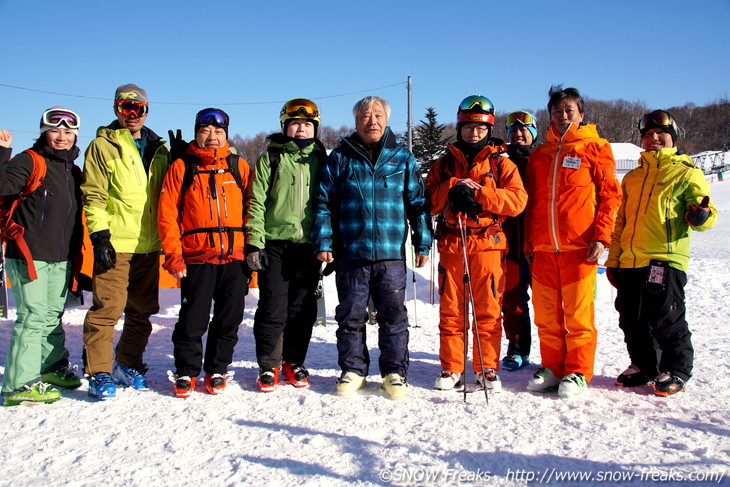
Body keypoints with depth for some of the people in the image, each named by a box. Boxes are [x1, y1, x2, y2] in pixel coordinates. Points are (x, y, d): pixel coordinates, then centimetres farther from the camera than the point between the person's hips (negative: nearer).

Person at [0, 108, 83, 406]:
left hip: (61, 259, 7)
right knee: (34, 316, -9)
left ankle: (53, 367, 30)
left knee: (53, 315, 15)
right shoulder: (29, 161, -5)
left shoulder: (74, 171, 17)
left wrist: (76, 256, 22)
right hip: (29, 255, -7)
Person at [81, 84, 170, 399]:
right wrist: (99, 235, -13)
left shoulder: (159, 149, 16)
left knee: (142, 310, 10)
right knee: (107, 308, -7)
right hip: (115, 243, -5)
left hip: (149, 244, 5)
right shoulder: (103, 146, 2)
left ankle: (128, 365, 24)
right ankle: (99, 373, 4)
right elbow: (93, 195, -4)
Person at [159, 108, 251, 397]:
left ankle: (217, 369, 24)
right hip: (197, 258, -1)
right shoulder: (181, 167, 7)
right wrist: (172, 254, -6)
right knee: (193, 320, 1)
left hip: (235, 257, 2)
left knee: (229, 319, 7)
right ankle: (186, 372, 20)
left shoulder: (239, 166, 11)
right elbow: (167, 212, 2)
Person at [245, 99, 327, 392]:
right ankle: (268, 365, 13)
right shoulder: (271, 158, 6)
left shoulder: (320, 159, 13)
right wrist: (254, 243, -8)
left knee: (303, 308, 6)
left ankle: (294, 362, 22)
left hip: (308, 245, 2)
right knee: (273, 308, -2)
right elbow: (256, 202, 1)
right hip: (275, 243, -2)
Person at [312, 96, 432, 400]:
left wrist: (422, 243, 6)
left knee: (393, 314, 4)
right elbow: (323, 202, 7)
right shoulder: (339, 158, 8)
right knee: (351, 315, 7)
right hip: (350, 252, 0)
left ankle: (395, 372, 17)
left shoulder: (403, 159, 10)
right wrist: (323, 242, -1)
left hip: (391, 253, 0)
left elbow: (418, 203, 11)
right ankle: (353, 369, 21)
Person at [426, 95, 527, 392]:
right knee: (450, 309, 3)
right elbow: (429, 201, 6)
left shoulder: (501, 163, 9)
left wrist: (478, 194, -15)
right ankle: (451, 369, 13)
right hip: (451, 244, 2)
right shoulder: (444, 164, 15)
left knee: (488, 310, 0)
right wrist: (452, 189, -11)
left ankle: (487, 370, 11)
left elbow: (517, 200, -4)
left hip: (488, 243, -1)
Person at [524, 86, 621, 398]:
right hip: (543, 247, 4)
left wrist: (601, 236, -11)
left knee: (578, 311, -2)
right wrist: (528, 243, 13)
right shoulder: (539, 154, 16)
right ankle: (553, 368, 19)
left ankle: (578, 372, 10)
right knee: (546, 313, 7)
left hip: (580, 246, -4)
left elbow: (610, 194, 0)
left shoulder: (595, 148, 4)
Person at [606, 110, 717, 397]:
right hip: (629, 262, 6)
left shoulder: (686, 173, 4)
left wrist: (700, 216, -25)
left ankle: (676, 371, 16)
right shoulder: (632, 178, 20)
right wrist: (613, 259, 17)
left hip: (665, 260, -6)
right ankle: (644, 367, 27)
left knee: (666, 320, -2)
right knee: (631, 320, 10)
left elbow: (706, 212, 0)